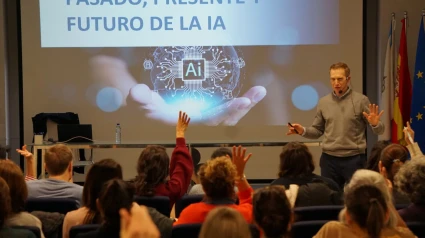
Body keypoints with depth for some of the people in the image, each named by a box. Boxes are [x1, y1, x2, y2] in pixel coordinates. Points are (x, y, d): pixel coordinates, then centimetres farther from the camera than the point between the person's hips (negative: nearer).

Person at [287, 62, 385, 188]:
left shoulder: (361, 100, -2)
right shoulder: (323, 102, 8)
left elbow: (379, 130, -1)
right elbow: (318, 131, 13)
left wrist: (375, 124, -24)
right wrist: (303, 131, -6)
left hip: (354, 159, -3)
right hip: (329, 159, 3)